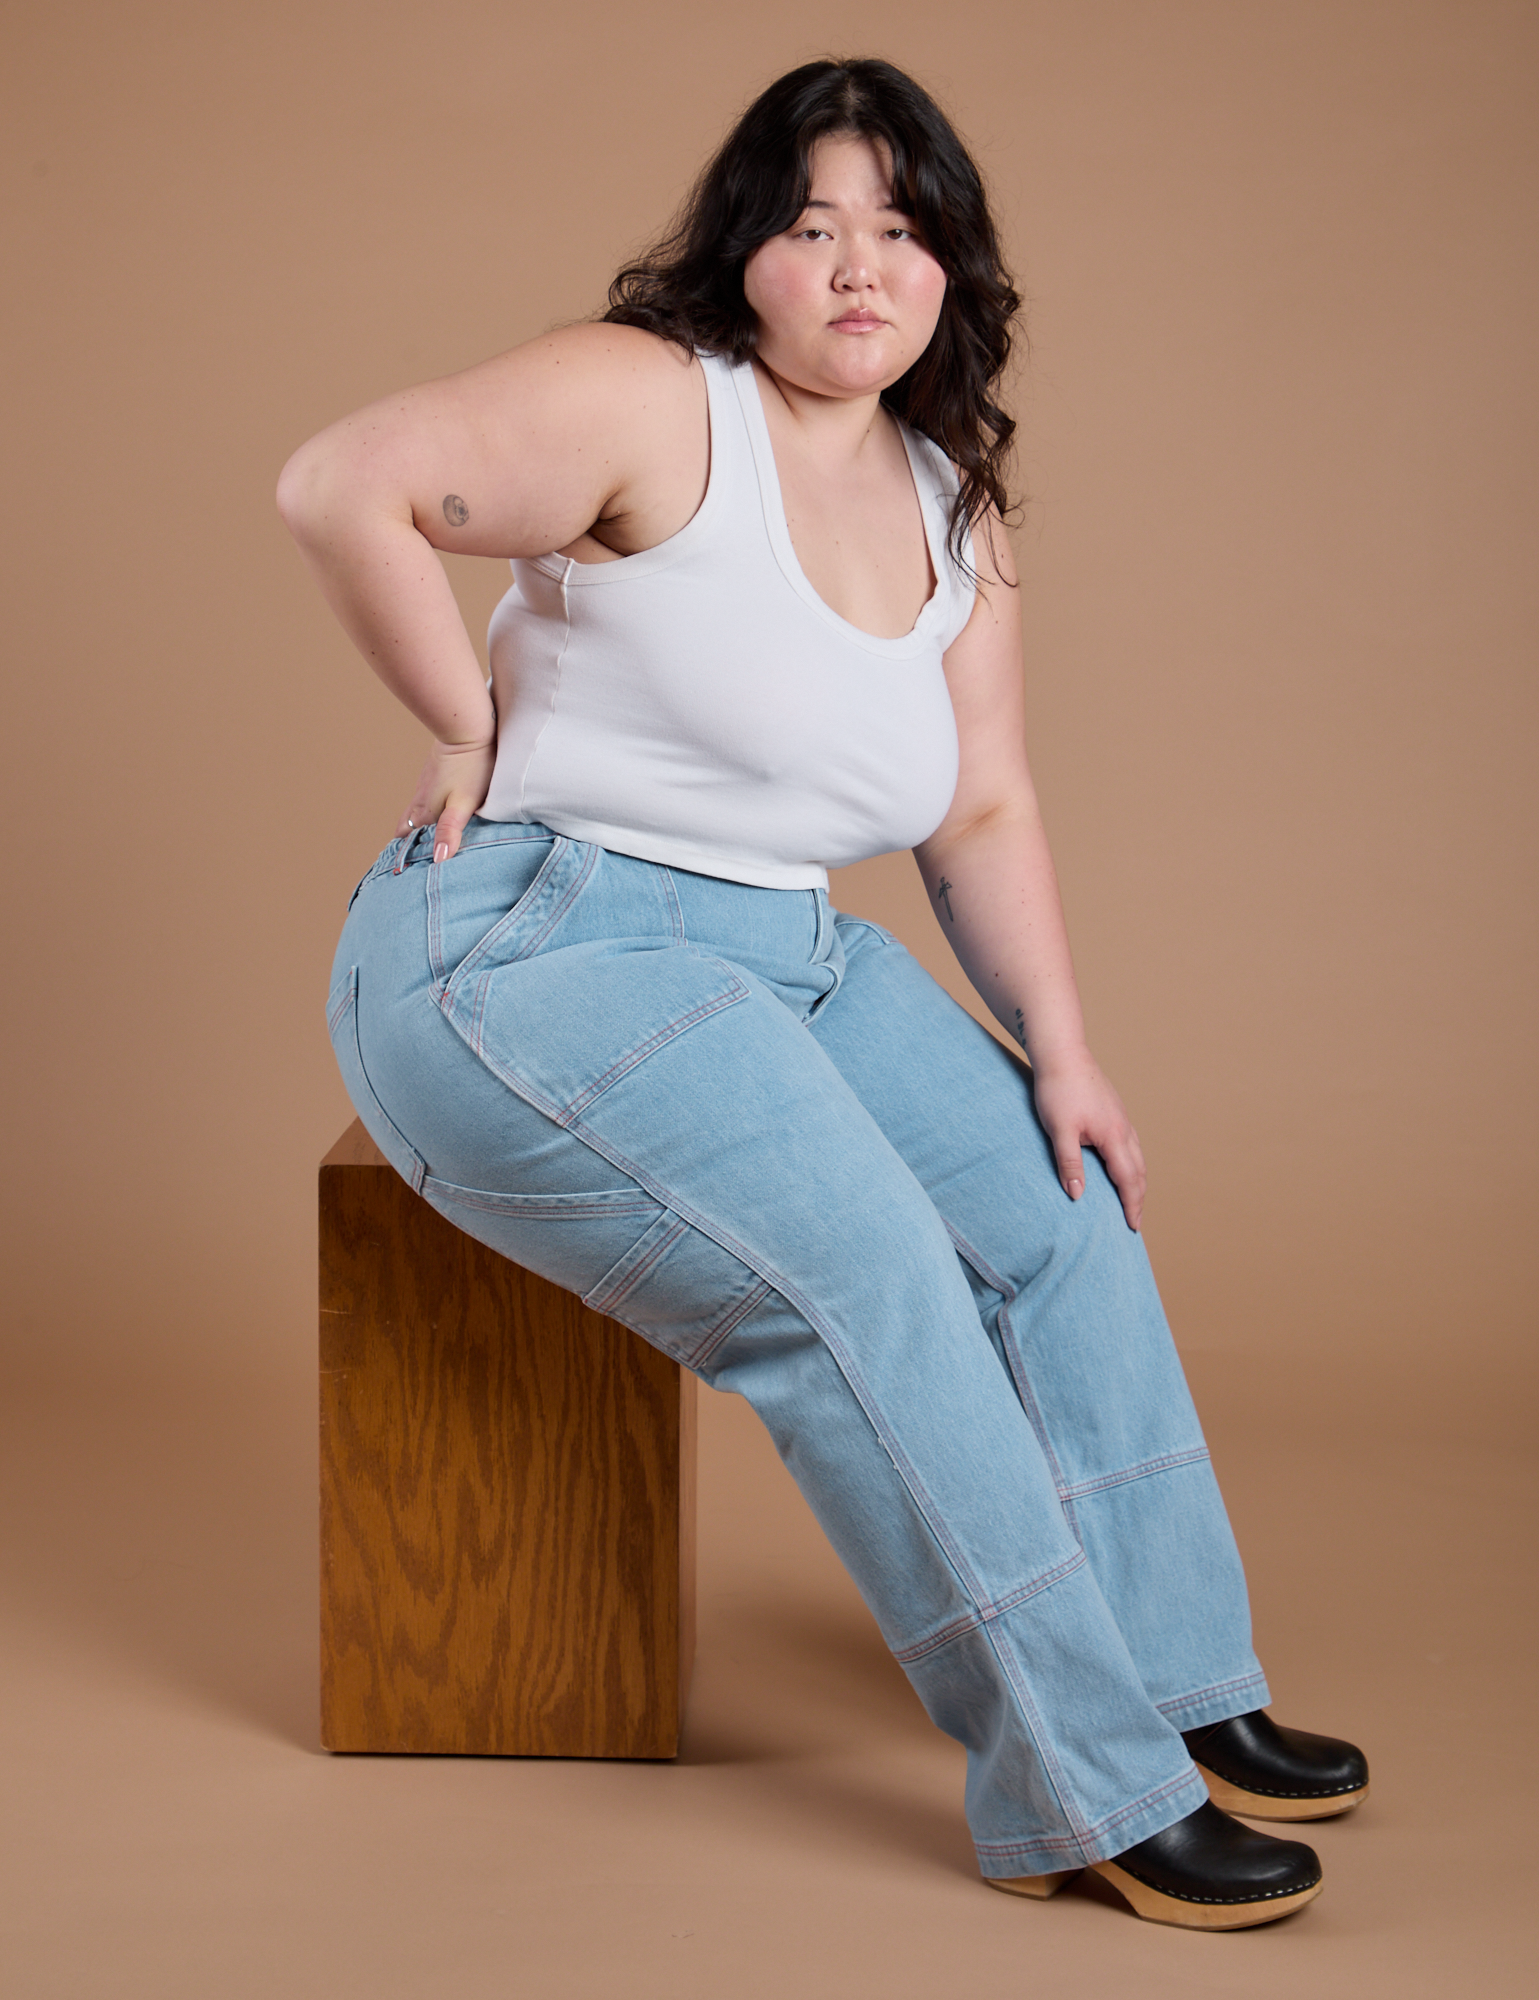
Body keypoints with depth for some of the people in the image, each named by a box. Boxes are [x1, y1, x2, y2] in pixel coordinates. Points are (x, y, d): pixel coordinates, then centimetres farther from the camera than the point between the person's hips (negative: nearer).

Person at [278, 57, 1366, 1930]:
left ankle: (1180, 1690, 12)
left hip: (788, 958, 9)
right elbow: (338, 486, -20)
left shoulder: (952, 515, 10)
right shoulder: (654, 404, -13)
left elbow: (983, 812, 11)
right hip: (529, 951, -8)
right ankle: (1088, 1794, -12)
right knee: (869, 1281, -21)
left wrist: (1062, 1053, 2)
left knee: (1063, 1211, 0)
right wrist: (473, 732, -14)